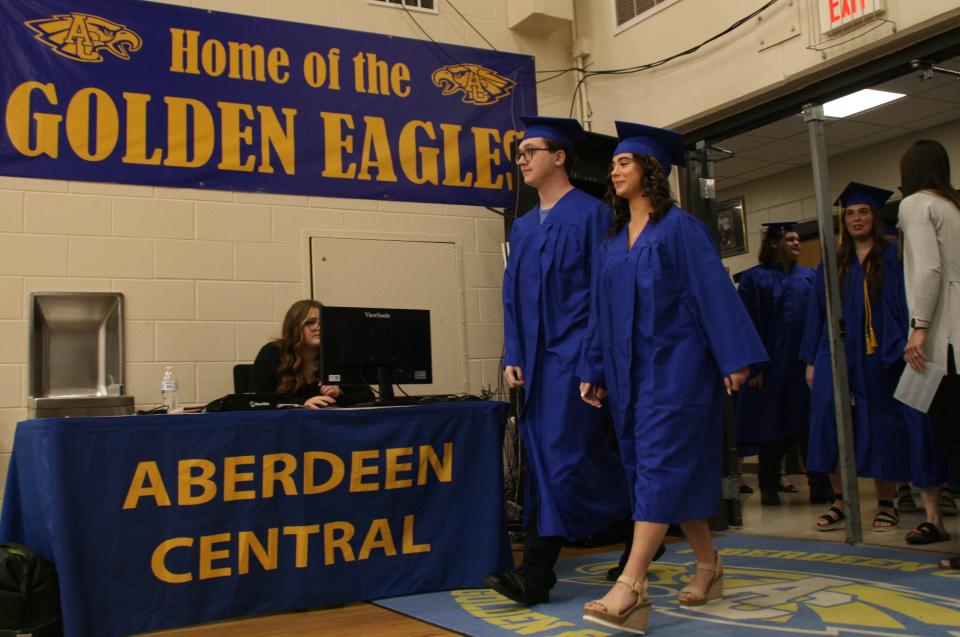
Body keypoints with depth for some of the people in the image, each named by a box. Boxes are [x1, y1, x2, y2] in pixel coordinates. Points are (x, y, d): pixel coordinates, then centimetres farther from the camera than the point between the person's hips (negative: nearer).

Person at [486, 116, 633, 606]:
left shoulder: (591, 213, -4)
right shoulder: (522, 227, 16)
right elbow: (512, 296, 16)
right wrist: (513, 356, 7)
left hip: (574, 355, -8)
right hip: (538, 359, 8)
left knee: (560, 456, -9)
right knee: (544, 460, 8)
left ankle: (536, 577, -6)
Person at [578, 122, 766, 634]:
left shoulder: (679, 227, -4)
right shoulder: (613, 240, 15)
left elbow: (713, 291, -10)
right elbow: (602, 311, 16)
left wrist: (734, 359, -16)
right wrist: (593, 371, 12)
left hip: (675, 364, -7)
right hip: (630, 369, 7)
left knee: (661, 464, -13)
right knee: (671, 469, 10)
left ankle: (631, 587, -19)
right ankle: (708, 565, 24)